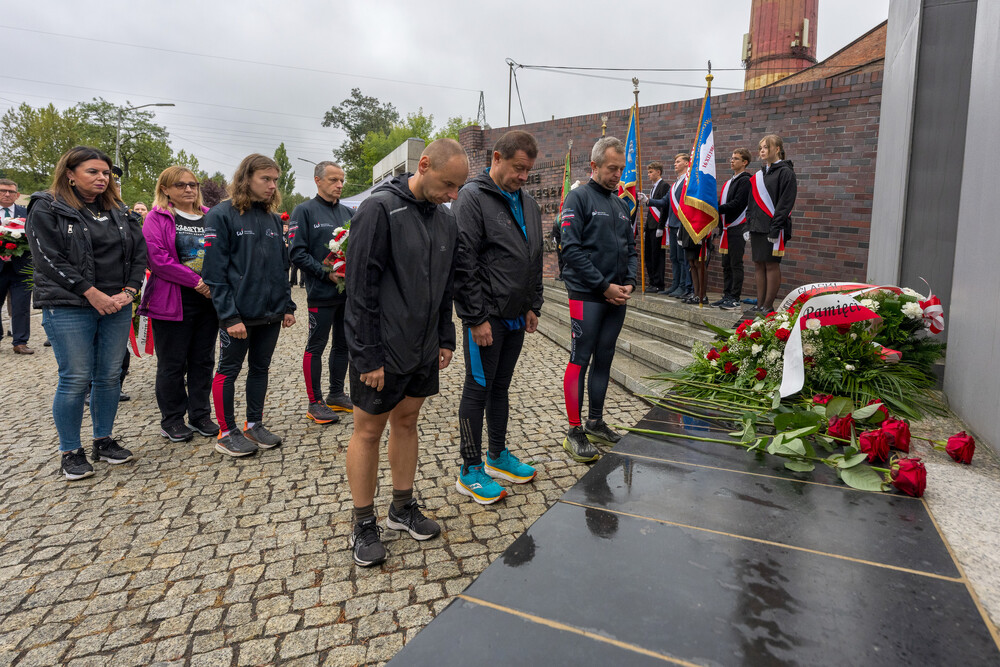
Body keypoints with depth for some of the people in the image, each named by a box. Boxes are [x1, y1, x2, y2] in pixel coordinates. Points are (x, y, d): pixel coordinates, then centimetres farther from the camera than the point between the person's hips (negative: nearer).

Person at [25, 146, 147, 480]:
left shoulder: (119, 212, 14)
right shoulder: (47, 209, -1)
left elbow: (138, 254, 9)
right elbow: (50, 259, -10)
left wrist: (127, 292, -5)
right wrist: (94, 295, -15)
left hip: (117, 306, 5)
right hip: (68, 308, -5)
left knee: (109, 376, 8)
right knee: (75, 380, -3)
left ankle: (104, 441, 22)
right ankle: (71, 452, 11)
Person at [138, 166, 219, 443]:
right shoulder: (157, 218, -2)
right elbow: (158, 258, -13)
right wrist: (196, 280, -18)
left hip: (208, 300, 5)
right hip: (173, 302, -4)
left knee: (203, 360, 11)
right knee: (172, 363, 4)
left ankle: (200, 415, 23)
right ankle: (172, 420, 17)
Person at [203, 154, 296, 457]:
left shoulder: (273, 219, 12)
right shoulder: (222, 215, -8)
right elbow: (215, 271, -12)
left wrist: (287, 305, 9)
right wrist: (229, 315, -17)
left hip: (271, 313, 6)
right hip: (239, 313, -6)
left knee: (260, 368, 14)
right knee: (228, 370, 5)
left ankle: (254, 425, 27)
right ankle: (227, 433, 16)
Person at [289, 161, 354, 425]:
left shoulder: (348, 213, 12)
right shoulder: (305, 211, -6)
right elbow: (297, 253, -12)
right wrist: (327, 274, -18)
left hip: (348, 292, 6)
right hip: (322, 293, -6)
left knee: (343, 344, 14)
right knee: (316, 347, 3)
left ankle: (336, 395, 27)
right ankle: (315, 403, 12)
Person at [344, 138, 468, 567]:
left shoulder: (445, 220, 6)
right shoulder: (380, 209, -16)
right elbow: (360, 288, -18)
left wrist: (446, 338, 10)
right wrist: (369, 356, -18)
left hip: (424, 350, 7)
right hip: (382, 353, -7)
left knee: (407, 421, 17)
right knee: (369, 430, 6)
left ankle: (403, 508, 32)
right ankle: (363, 525, 20)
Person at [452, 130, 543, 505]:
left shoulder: (527, 203, 13)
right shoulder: (473, 197, -12)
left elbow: (535, 260, 19)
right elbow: (463, 263, -18)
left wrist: (533, 306, 12)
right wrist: (477, 317, -19)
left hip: (516, 318, 8)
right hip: (485, 319, -7)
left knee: (500, 387, 17)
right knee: (478, 391, 1)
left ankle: (498, 456, 32)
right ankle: (470, 472, 14)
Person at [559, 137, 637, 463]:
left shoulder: (621, 204, 16)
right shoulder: (579, 198, -6)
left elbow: (631, 248, 19)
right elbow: (572, 247, -14)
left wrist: (629, 283, 0)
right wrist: (605, 286, -15)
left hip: (617, 297, 7)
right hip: (587, 295, -7)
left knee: (604, 360, 12)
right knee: (580, 360, -4)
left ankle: (595, 422, 24)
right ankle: (575, 432, 3)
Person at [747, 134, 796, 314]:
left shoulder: (785, 172, -5)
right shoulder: (760, 175, 18)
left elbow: (785, 203, -12)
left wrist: (775, 228, -18)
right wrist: (749, 224, 12)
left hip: (773, 227, -7)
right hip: (757, 227, 8)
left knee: (771, 265, -4)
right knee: (758, 265, 8)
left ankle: (768, 306, 0)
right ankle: (760, 304, 13)